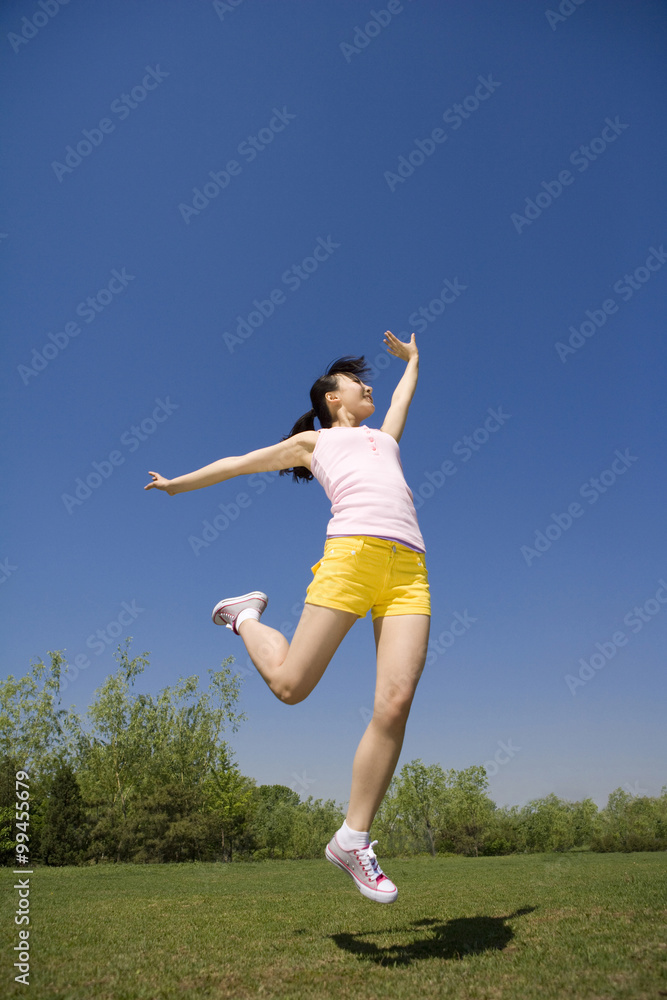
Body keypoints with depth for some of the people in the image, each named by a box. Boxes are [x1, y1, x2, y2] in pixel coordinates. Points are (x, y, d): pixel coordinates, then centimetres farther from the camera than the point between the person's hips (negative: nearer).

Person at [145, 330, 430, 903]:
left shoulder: (385, 436, 37)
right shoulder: (312, 441, 26)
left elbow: (405, 393, 56)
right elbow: (240, 463, 33)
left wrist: (411, 358, 72)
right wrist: (179, 483, 42)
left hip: (409, 566, 4)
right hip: (352, 549, -3)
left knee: (396, 704, -12)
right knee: (290, 684, -9)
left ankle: (354, 838, 1)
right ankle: (248, 619, 25)